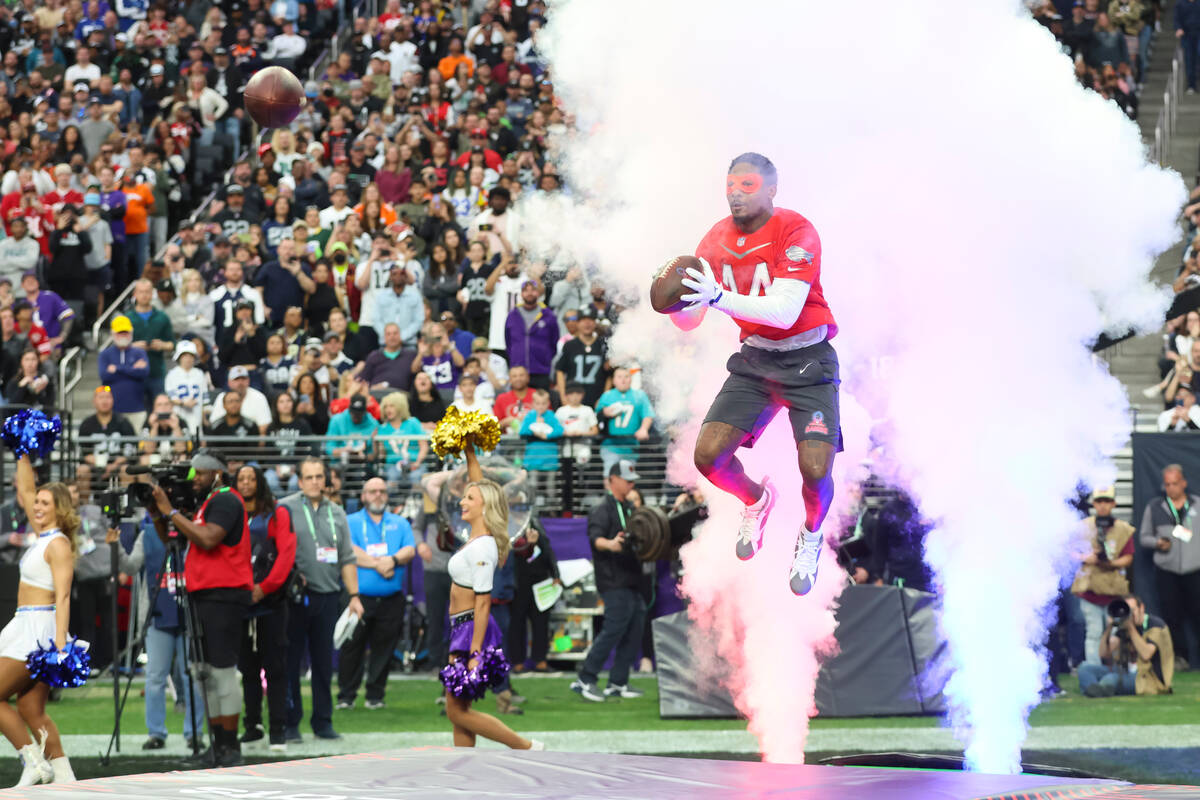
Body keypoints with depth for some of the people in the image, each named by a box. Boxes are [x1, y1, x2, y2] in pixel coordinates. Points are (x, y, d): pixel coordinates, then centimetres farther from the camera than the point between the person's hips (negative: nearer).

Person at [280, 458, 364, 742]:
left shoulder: (336, 513, 14)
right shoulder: (286, 508, 0)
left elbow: (347, 558, 16)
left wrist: (354, 595, 10)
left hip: (327, 597, 4)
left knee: (324, 661, 7)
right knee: (291, 660, -1)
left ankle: (323, 721, 14)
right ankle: (290, 722, 4)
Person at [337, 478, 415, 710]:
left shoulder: (400, 524, 16)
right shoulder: (351, 522, 8)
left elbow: (410, 551, 3)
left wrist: (393, 560, -17)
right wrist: (377, 564, -13)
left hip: (391, 601, 2)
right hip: (358, 597, -2)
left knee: (384, 648, 3)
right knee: (352, 647, -3)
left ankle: (375, 695, 11)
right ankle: (346, 696, 4)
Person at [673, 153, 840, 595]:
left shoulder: (795, 231, -18)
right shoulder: (717, 239, 0)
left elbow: (785, 311, -30)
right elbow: (689, 321, 2)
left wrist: (719, 297, -42)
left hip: (806, 360, -5)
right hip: (754, 359, 5)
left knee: (815, 470, -20)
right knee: (708, 455, -12)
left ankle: (811, 535, 16)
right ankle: (756, 500, 23)